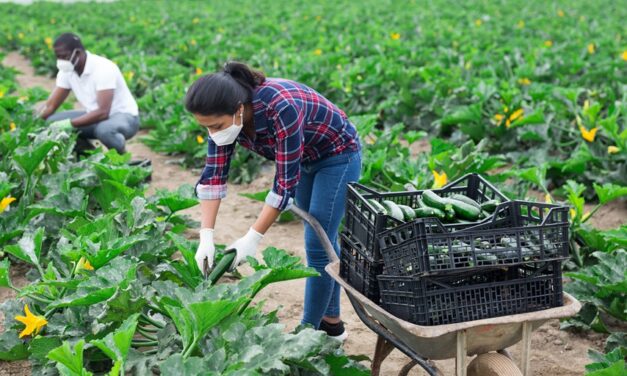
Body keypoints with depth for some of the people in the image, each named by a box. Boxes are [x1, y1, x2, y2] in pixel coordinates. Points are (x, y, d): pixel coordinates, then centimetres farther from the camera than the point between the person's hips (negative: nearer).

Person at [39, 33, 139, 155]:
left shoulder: (103, 69, -26)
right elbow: (50, 106, -2)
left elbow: (103, 112, -33)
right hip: (94, 116, 7)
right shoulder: (66, 71, -4)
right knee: (52, 122, -9)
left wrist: (69, 124, -36)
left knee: (104, 129, -40)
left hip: (124, 116, -7)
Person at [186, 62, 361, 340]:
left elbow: (286, 182, -34)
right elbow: (213, 175, -16)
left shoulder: (280, 108, -39)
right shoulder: (226, 114, -18)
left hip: (337, 156, -7)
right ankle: (331, 322, 27)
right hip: (305, 159, 7)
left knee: (318, 246, -6)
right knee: (322, 242, 14)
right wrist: (206, 237, -24)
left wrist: (252, 239, -32)